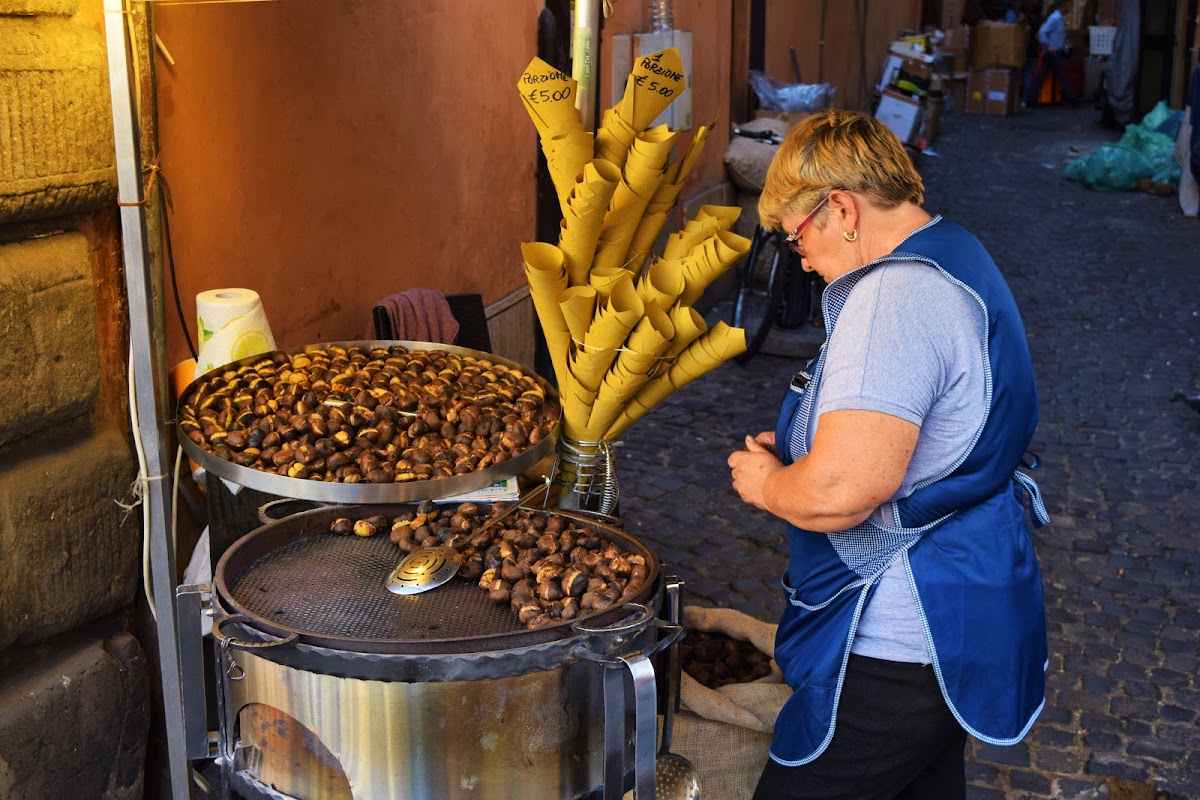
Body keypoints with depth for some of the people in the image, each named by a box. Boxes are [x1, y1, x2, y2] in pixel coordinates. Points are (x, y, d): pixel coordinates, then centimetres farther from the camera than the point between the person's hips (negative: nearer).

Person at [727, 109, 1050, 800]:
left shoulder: (895, 297, -24)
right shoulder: (956, 257, 10)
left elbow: (841, 488, -34)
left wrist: (768, 483, -12)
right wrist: (800, 449, 12)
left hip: (902, 652, -11)